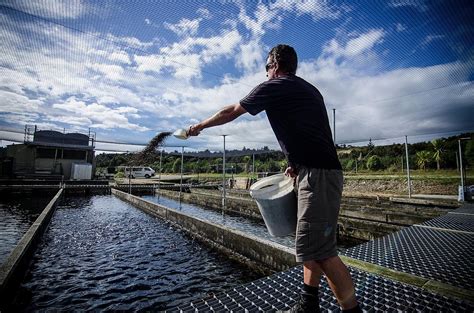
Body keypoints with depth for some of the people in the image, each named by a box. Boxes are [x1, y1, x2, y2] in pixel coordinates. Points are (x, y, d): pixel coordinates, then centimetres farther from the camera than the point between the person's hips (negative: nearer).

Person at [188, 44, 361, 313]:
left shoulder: (273, 87, -2)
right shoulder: (310, 89, 22)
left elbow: (230, 112, 5)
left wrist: (199, 126, 19)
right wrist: (298, 165, 20)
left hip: (318, 175, -10)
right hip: (321, 171, 10)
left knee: (319, 250, -6)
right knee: (311, 244, 14)